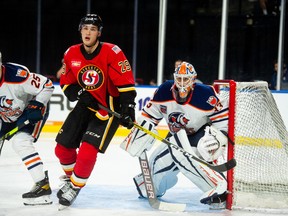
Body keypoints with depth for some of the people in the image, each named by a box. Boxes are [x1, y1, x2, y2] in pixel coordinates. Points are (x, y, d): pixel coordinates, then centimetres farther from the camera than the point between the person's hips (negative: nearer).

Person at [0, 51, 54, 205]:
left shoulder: (15, 75, -36)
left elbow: (47, 86, -27)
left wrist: (36, 107, -29)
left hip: (30, 110, -7)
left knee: (20, 142, -24)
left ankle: (43, 186, -22)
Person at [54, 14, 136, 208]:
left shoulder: (112, 53, -20)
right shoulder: (71, 54, -4)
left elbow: (126, 84, -19)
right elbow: (66, 84, 7)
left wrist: (128, 109, -25)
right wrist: (79, 93, -12)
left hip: (109, 107, -6)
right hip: (86, 105, 6)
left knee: (88, 151, -18)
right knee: (62, 148, 7)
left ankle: (75, 186, 4)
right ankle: (71, 176, 36)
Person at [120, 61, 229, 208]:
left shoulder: (205, 94, -26)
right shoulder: (164, 91, -11)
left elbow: (224, 118, -20)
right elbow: (149, 116, -1)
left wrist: (218, 138, -31)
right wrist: (135, 137, -8)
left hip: (203, 135, -7)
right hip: (178, 136, 7)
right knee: (158, 161, 5)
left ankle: (219, 188, -43)